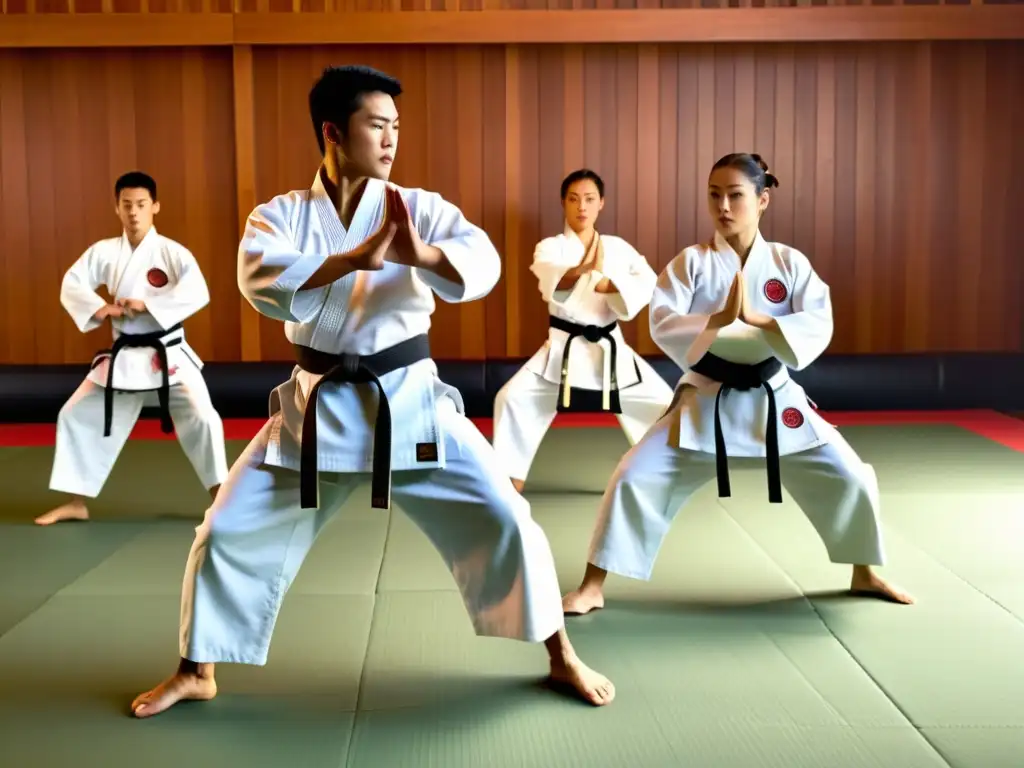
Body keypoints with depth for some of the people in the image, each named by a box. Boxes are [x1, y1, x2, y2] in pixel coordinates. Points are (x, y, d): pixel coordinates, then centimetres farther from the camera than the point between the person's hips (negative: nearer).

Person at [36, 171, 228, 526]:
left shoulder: (173, 252, -9)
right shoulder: (104, 251, 2)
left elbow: (197, 294, -21)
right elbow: (71, 285, -2)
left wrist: (147, 305, -27)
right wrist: (98, 308, -21)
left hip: (168, 354, -4)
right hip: (123, 357, 4)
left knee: (201, 418, -15)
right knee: (77, 416, 6)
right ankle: (76, 503, 20)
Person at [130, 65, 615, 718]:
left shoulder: (420, 208, -3)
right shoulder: (282, 214, -1)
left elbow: (482, 263, -21)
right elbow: (261, 279, -22)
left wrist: (420, 254, -42)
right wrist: (357, 257, -35)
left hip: (411, 401, -1)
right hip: (319, 407, 1)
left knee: (505, 520, -6)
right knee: (230, 533, 3)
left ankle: (562, 657, 16)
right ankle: (196, 672, 25)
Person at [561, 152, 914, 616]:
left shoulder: (790, 262, -3)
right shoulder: (691, 262, -6)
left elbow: (819, 328, -13)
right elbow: (662, 325, -17)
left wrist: (757, 318, -29)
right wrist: (719, 319, -34)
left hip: (774, 399, 1)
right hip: (707, 400, -1)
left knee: (849, 479, 2)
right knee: (636, 479, -10)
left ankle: (864, 575, 29)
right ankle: (592, 588, 4)